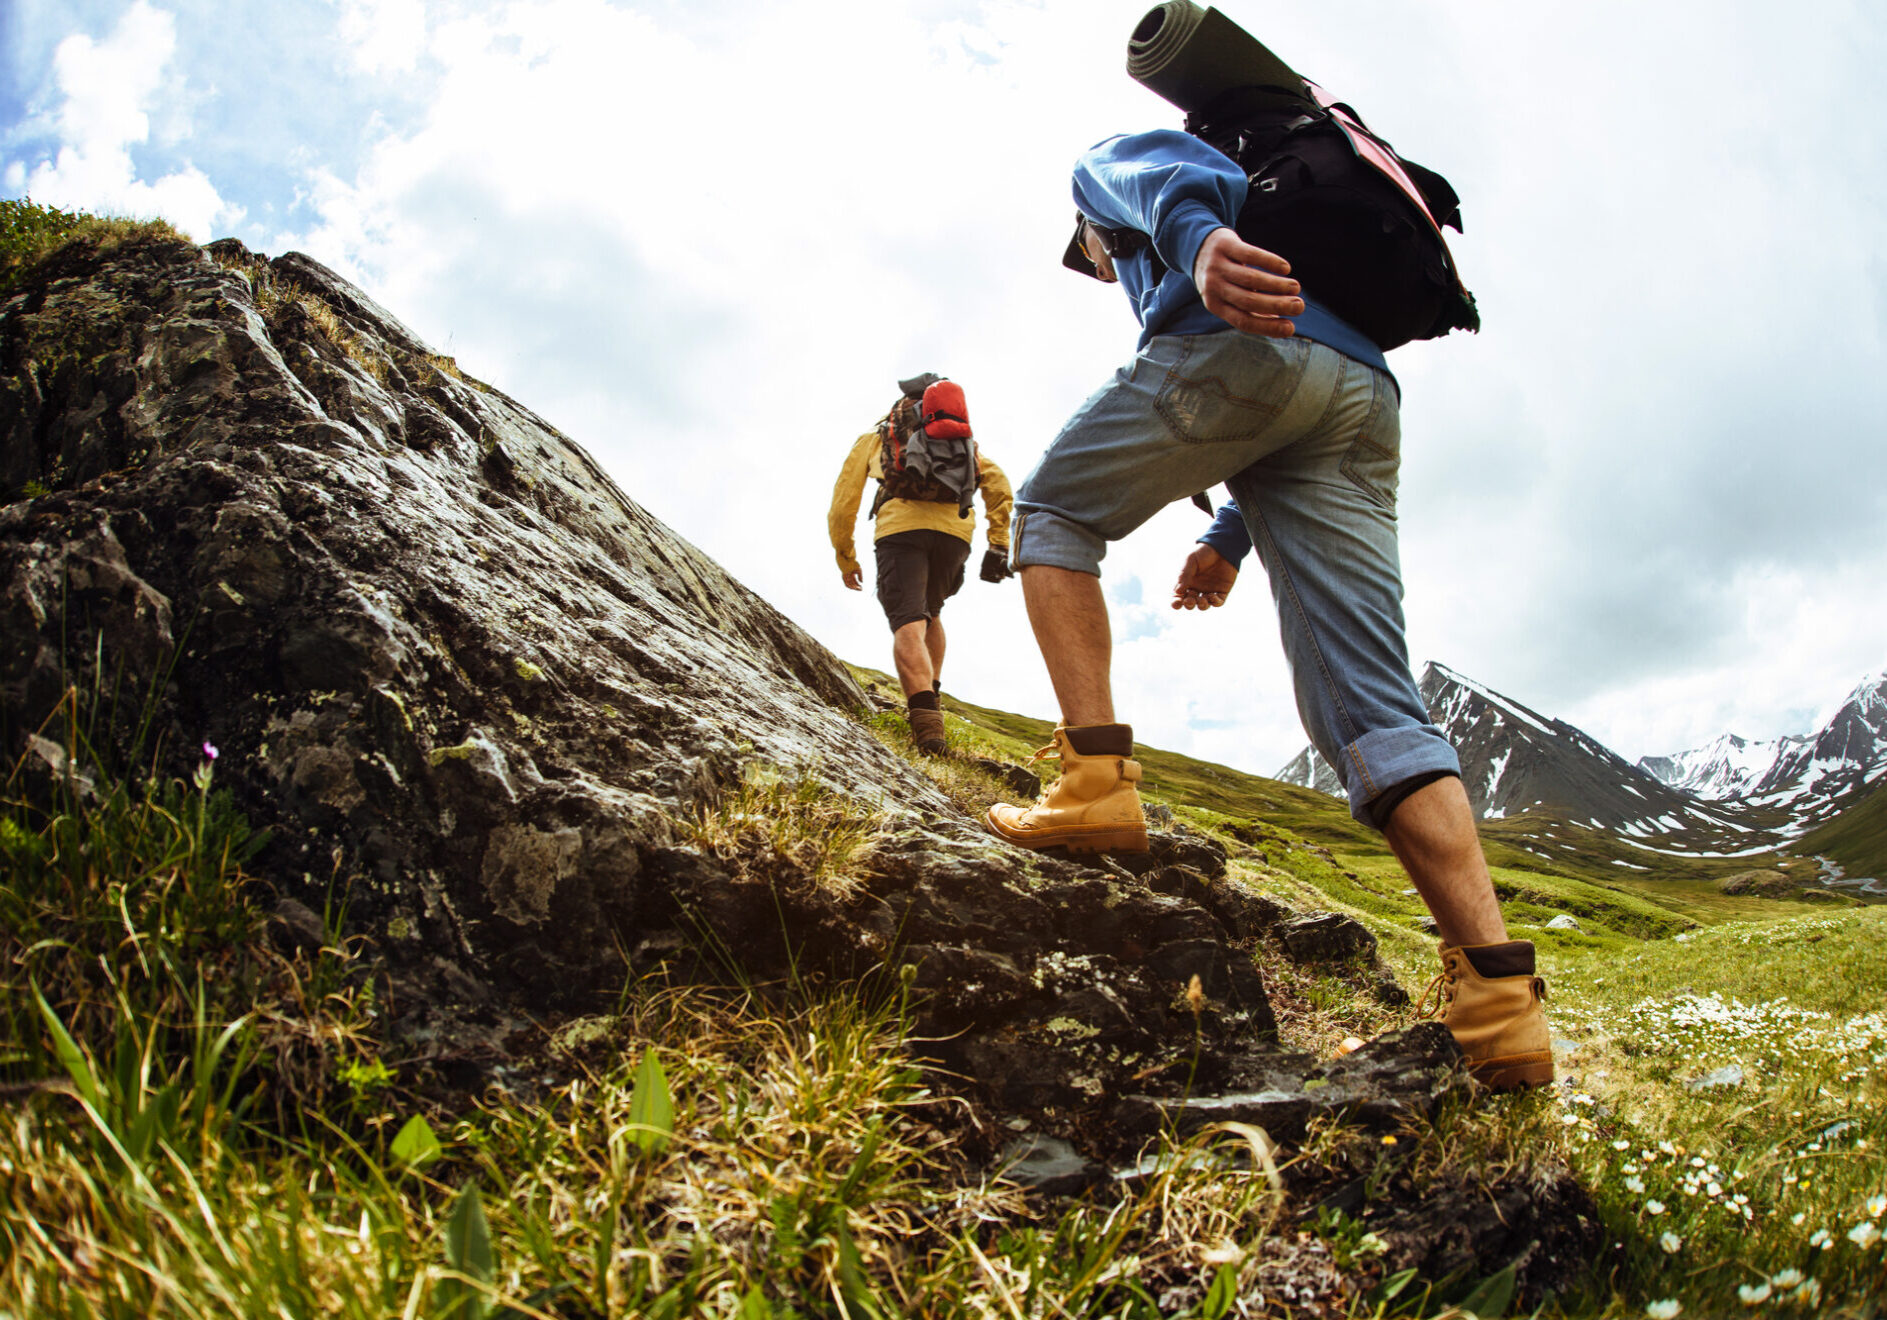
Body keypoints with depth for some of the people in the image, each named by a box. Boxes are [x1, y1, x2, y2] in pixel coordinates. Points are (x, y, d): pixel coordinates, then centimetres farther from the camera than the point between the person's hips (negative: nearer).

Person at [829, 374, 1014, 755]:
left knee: (908, 627, -15)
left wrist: (846, 558, 30)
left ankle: (926, 722, -34)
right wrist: (999, 544, 12)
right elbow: (997, 483, 15)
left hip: (900, 526, -3)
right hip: (955, 530, 3)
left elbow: (843, 502, 21)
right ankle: (931, 696, 19)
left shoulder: (874, 437, 28)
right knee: (930, 615, 28)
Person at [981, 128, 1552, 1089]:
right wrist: (1232, 537, 32)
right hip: (1365, 393, 7)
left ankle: (1096, 778, -6)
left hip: (1248, 341, -6)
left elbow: (1166, 175, 0)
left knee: (1053, 513, 14)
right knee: (1370, 709, -3)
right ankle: (1499, 992, -15)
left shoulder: (1108, 161, 30)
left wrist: (1199, 239, -22)